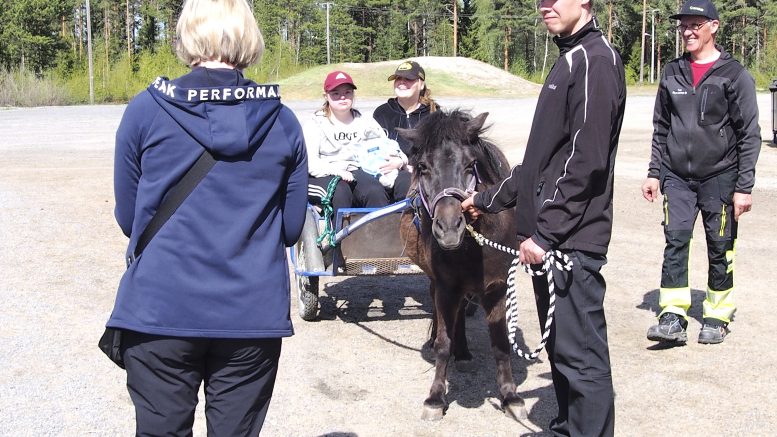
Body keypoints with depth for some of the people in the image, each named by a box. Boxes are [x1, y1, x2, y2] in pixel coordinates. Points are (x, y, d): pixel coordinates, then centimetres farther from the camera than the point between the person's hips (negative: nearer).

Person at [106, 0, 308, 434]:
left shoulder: (146, 111, -4)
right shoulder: (283, 121, 0)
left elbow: (128, 217, 3)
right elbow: (292, 227, 5)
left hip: (160, 311, -1)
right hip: (254, 314, 1)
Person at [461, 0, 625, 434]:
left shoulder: (594, 59, -12)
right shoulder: (571, 59, 18)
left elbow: (586, 161, -20)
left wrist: (544, 232, -19)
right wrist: (488, 200, 26)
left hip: (572, 240, -10)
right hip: (552, 239, 10)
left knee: (581, 353, -3)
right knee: (560, 345, 18)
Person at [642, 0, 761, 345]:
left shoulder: (734, 75, -5)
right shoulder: (672, 73, 8)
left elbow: (749, 134, -5)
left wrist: (744, 186, -9)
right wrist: (654, 172, 9)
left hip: (719, 178, -3)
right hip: (677, 178, 3)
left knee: (720, 249, 6)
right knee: (675, 242, -6)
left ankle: (717, 318, 19)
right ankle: (673, 318, -4)